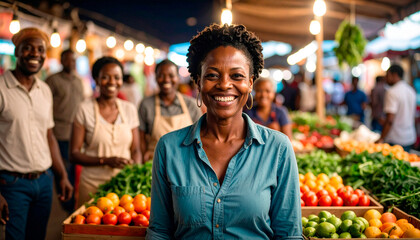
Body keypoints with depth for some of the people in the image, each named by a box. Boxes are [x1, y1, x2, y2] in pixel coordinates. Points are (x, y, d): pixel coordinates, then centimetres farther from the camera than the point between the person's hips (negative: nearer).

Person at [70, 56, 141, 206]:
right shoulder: (85, 109, -4)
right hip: (93, 184, -2)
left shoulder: (129, 109, 5)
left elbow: (136, 150, 10)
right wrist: (105, 160, -18)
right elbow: (74, 154, -5)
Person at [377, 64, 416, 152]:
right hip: (410, 138, 8)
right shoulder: (411, 91, 11)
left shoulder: (392, 92, -15)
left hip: (395, 139, -8)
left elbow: (390, 120, -21)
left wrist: (381, 139, -15)